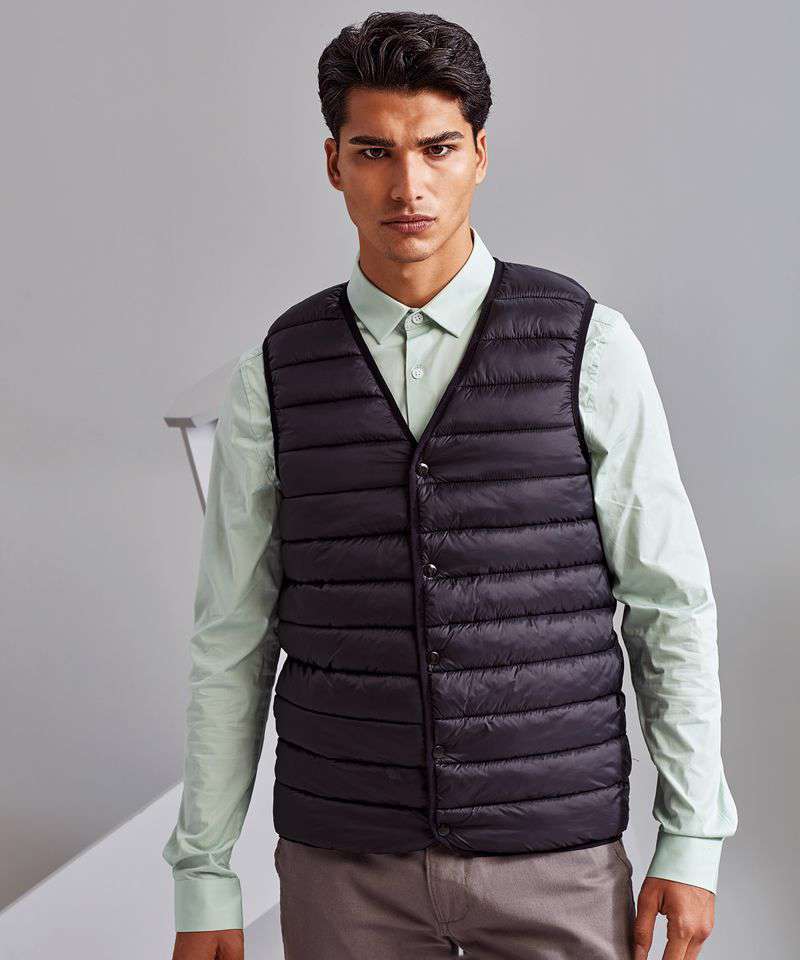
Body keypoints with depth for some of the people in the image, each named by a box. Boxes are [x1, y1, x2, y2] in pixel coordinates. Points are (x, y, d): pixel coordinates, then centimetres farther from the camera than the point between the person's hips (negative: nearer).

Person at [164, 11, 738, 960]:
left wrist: (692, 844, -3)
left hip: (552, 852, -1)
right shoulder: (276, 376, 0)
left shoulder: (589, 348, -5)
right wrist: (202, 882, 2)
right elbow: (232, 640, 3)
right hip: (346, 858, 1)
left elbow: (670, 603, -1)